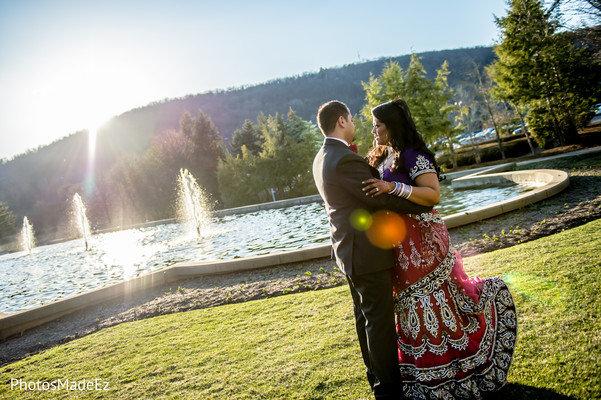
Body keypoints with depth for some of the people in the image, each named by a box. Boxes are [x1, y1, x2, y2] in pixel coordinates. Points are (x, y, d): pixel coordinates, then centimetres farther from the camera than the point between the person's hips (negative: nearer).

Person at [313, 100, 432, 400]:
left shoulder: (322, 159, 9)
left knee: (364, 317, 20)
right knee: (381, 321, 2)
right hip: (368, 253, -10)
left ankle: (376, 376, 37)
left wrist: (373, 163, 6)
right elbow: (381, 198, -23)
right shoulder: (345, 159, -23)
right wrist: (426, 204, -12)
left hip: (349, 250, 10)